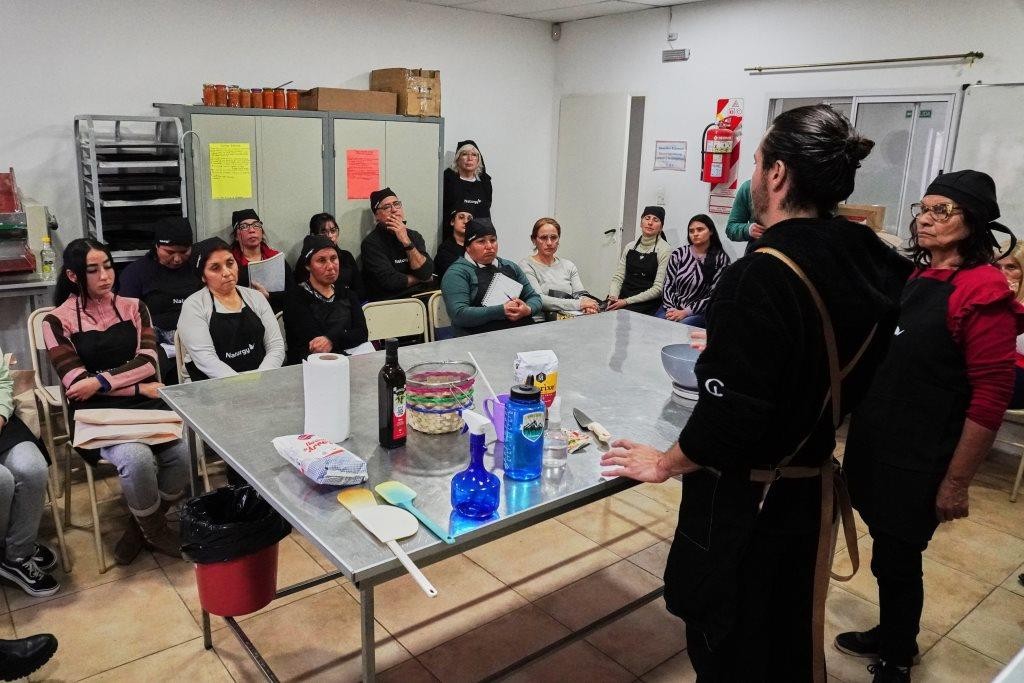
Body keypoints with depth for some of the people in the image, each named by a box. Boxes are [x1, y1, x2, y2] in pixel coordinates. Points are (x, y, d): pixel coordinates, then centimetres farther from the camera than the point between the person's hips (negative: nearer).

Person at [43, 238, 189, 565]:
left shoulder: (134, 308, 9)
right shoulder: (57, 321, 0)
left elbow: (148, 363, -1)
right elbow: (77, 383, -7)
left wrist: (100, 381, -14)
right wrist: (140, 388, -9)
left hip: (143, 406, 3)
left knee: (184, 451, -24)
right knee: (136, 458, -32)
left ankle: (143, 528, 4)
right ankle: (155, 531, -1)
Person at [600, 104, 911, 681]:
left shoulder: (761, 277, -26)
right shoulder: (863, 259, -2)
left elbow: (730, 412, -24)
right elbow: (847, 378, 9)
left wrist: (665, 464, -9)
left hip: (746, 502, -7)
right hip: (812, 487, 8)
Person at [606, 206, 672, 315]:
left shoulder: (665, 250, -3)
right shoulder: (630, 247, 14)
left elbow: (658, 289, -10)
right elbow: (618, 277, 11)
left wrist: (626, 301, -15)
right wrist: (613, 296, -10)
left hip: (647, 305, -4)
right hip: (622, 300, 5)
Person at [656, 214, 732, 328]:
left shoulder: (721, 259, 1)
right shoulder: (678, 254, 9)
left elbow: (714, 296, -5)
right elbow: (668, 286, 7)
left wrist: (686, 312, -14)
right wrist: (671, 309, -11)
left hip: (698, 313, -2)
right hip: (672, 307, 3)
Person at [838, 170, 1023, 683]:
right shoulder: (913, 278, 8)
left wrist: (956, 481, -15)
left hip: (920, 457, -7)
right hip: (874, 439, 7)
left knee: (896, 558, 7)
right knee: (888, 548, 20)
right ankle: (892, 635, 42)